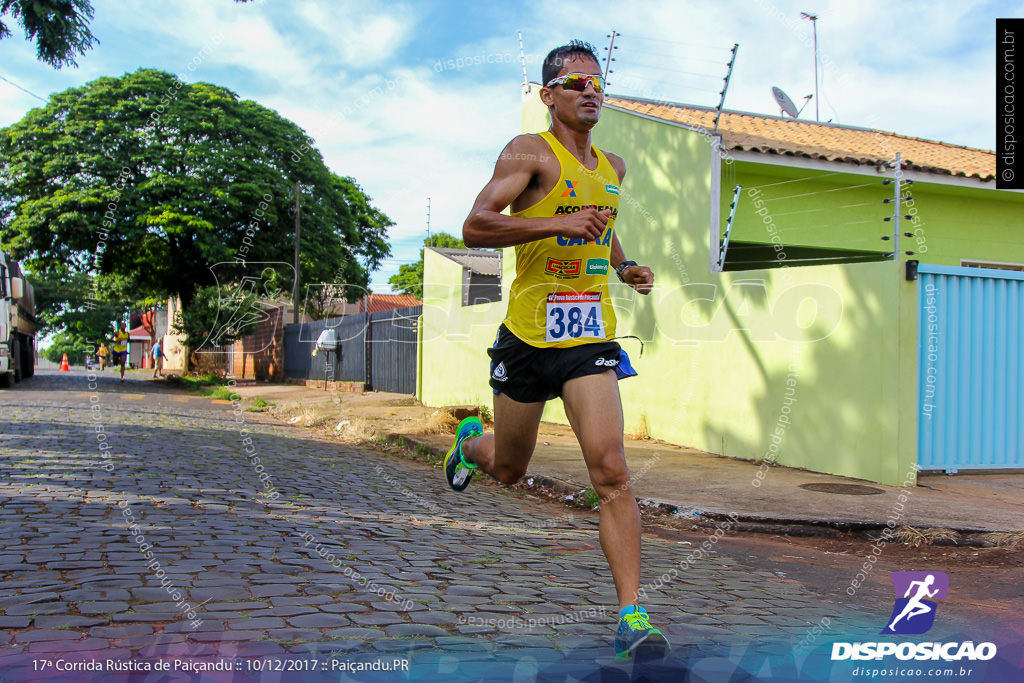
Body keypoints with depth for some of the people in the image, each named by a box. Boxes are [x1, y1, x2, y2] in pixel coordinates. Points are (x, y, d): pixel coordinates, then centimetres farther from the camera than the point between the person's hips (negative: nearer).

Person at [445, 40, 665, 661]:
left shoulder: (613, 167, 15)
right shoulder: (531, 152, -5)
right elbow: (475, 228, -17)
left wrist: (625, 266, 15)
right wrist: (559, 223, -26)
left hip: (591, 335, 3)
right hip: (529, 333, -3)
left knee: (611, 471, -13)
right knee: (509, 469, 15)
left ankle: (632, 615, -9)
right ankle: (469, 443, 53)